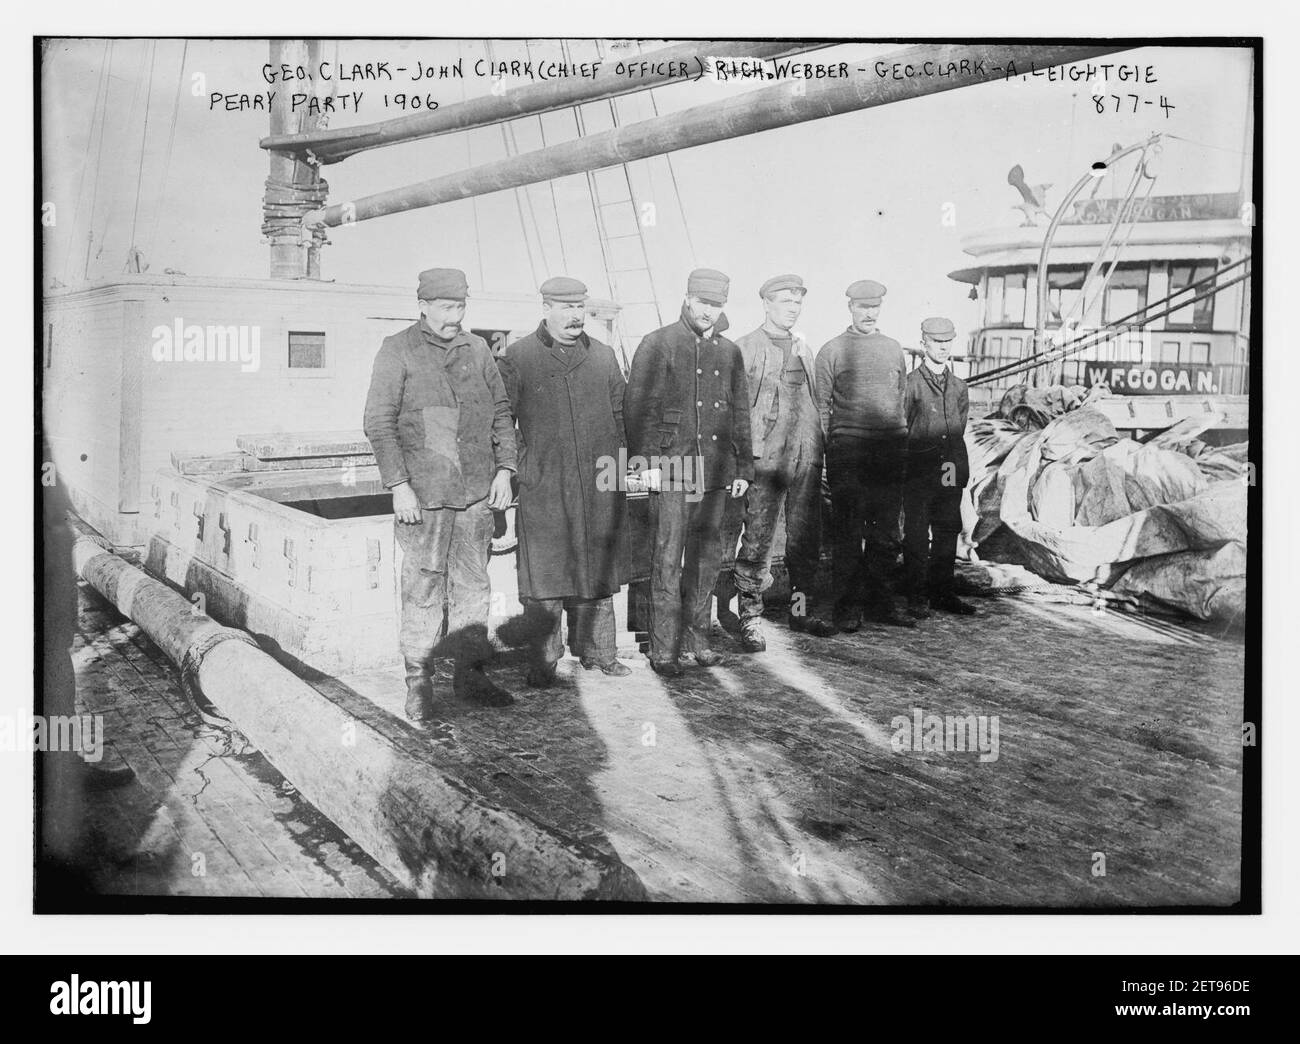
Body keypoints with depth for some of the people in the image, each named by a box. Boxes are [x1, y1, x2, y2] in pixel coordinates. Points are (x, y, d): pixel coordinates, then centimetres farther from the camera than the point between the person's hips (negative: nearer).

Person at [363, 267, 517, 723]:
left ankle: (469, 673, 20)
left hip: (477, 492, 4)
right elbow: (379, 423, -4)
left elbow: (501, 411, 17)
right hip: (423, 495, -4)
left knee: (473, 585, 9)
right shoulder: (398, 351, -1)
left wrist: (504, 469, 8)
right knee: (423, 588, 0)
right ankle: (417, 681, 11)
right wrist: (398, 484, -10)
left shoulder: (477, 349, 12)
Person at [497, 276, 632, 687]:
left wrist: (614, 453, 8)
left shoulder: (603, 356, 13)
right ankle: (543, 662, 8)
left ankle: (598, 652, 21)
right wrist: (516, 464, -4)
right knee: (544, 576, -2)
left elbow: (621, 411, 19)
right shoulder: (518, 357, 2)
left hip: (598, 487, 4)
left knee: (598, 571, 9)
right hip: (542, 488, -3)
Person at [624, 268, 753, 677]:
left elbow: (740, 415, 20)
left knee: (707, 557, 9)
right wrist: (647, 461, -12)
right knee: (668, 559, -4)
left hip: (714, 472, 5)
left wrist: (742, 468, 15)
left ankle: (696, 638, 20)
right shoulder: (658, 345, 0)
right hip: (669, 469, -5)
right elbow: (637, 406, -4)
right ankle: (664, 649, 1)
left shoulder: (729, 353, 16)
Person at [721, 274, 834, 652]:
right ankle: (750, 618, 2)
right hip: (765, 460, -6)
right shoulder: (745, 349, 0)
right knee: (757, 542, -6)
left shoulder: (803, 349, 18)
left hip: (806, 458, 6)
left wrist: (818, 449, 16)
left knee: (806, 540, 9)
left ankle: (801, 610, 21)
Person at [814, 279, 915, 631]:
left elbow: (900, 400, 20)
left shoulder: (893, 349, 16)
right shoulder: (831, 351, 5)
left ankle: (880, 602, 15)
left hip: (891, 448, 4)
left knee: (885, 532, 6)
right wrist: (827, 449, -3)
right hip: (847, 448, -3)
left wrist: (900, 441, 13)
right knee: (848, 532, -2)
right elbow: (821, 406, 5)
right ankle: (848, 608, 6)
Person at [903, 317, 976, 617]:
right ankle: (917, 598, 7)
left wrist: (962, 469, 12)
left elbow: (960, 432, 18)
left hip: (951, 476, 5)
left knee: (948, 533, 9)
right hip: (918, 474, -5)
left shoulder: (959, 386, 13)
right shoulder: (911, 383, -2)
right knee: (916, 536, -1)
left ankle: (943, 592, 20)